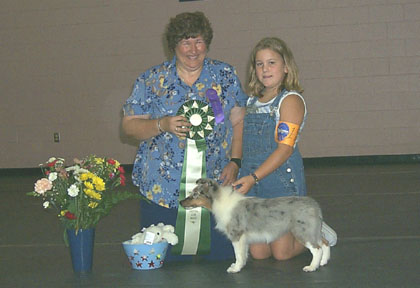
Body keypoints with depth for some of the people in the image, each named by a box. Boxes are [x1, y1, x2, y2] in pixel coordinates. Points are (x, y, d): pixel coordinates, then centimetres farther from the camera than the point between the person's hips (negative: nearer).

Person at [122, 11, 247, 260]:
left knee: (223, 257, -3)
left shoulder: (226, 76, 7)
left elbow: (239, 121, 8)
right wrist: (162, 125, -15)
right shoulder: (151, 81, 3)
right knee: (166, 263, -2)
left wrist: (234, 162, -4)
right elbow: (129, 125, 3)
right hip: (162, 190, 0)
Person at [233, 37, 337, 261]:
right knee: (258, 253, 3)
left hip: (282, 178, -6)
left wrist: (253, 177, -24)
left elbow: (285, 148, -16)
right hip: (251, 181, 6)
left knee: (282, 252, -5)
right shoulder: (252, 102, 14)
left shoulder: (290, 100, -7)